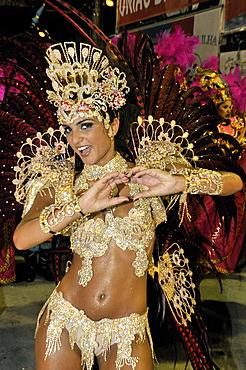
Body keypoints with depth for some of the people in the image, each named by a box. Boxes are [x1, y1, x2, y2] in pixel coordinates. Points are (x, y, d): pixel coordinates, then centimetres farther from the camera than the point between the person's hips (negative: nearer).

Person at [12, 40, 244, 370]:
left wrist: (179, 183, -22)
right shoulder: (61, 183, -2)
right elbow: (22, 238, -18)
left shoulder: (147, 172, -3)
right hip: (65, 323, 1)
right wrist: (81, 206, -28)